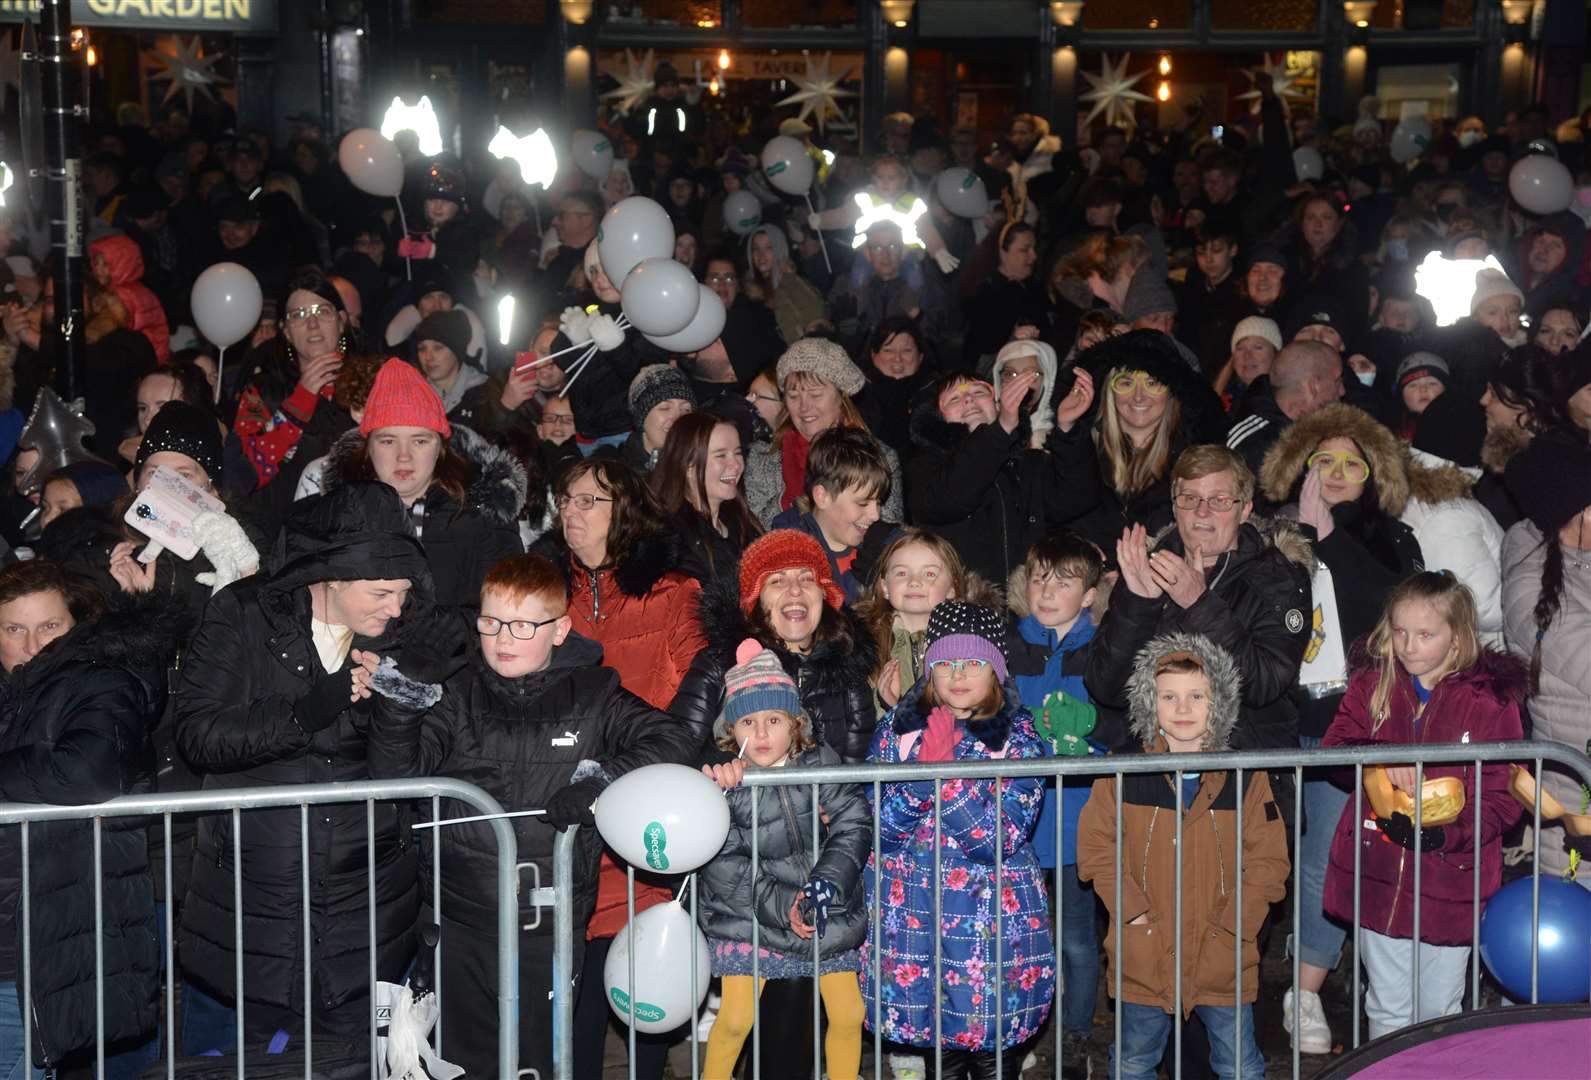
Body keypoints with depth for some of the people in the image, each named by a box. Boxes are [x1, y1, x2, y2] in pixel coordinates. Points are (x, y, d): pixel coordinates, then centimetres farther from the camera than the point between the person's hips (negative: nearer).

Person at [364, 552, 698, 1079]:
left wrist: (607, 777, -17)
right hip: (459, 924, 1)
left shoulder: (593, 696, 1)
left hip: (548, 927, -1)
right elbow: (398, 773, -3)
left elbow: (676, 740, -3)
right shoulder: (459, 696, 3)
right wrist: (396, 706, -21)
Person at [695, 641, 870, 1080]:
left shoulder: (822, 764, -6)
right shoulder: (722, 782, -12)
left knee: (848, 1015, 6)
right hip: (748, 916, -2)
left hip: (830, 913, 2)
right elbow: (723, 866, -14)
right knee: (735, 1019, -7)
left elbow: (852, 826, -8)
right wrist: (779, 907, -20)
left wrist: (826, 882, -23)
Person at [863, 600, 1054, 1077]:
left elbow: (1000, 841, -14)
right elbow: (879, 830, -6)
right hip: (912, 913, 2)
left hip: (995, 920, -1)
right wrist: (923, 769, -20)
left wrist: (946, 772, -23)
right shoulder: (898, 729, 1)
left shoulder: (1018, 738, -4)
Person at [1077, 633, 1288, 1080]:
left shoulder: (1246, 779, -1)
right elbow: (1096, 847, -2)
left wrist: (1234, 926, -11)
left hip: (1224, 960, 0)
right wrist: (1132, 910, -11)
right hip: (1143, 959, 0)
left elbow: (1268, 860, -2)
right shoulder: (1123, 775, -2)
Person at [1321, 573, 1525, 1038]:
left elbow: (1503, 798, -8)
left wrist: (1444, 834, -22)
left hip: (1449, 881, -2)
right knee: (1387, 1009, 15)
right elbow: (1334, 746, -6)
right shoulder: (1372, 684, 2)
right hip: (1377, 877, 2)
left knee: (1438, 1012, 12)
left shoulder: (1490, 699, -8)